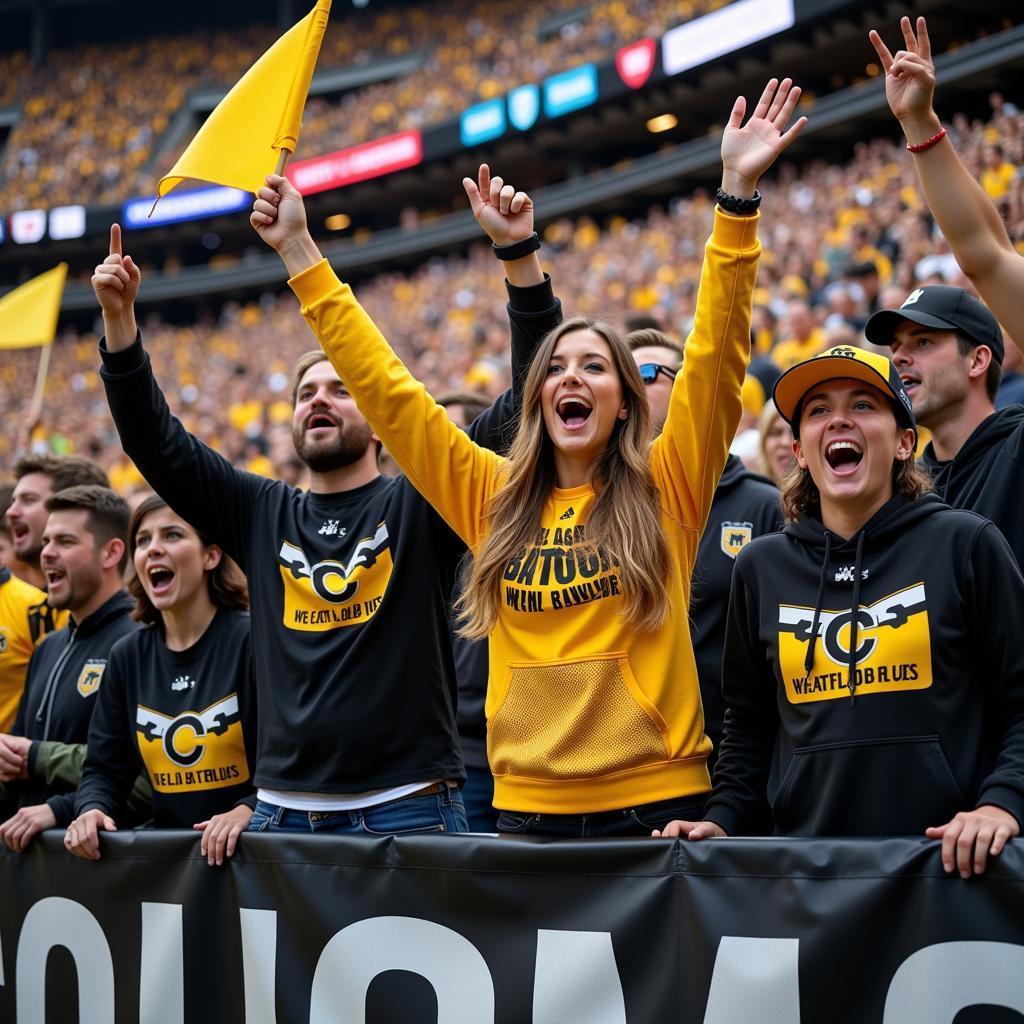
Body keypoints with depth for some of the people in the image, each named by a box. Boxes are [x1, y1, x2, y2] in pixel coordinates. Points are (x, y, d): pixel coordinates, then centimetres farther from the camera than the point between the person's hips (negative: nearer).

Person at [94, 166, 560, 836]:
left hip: (407, 807, -3)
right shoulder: (262, 514, 13)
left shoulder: (421, 503, 2)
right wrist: (119, 318, 0)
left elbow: (525, 405, -6)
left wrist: (519, 252, -13)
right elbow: (155, 440, 10)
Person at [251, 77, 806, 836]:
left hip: (654, 803, -3)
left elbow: (717, 354, -8)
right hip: (525, 807, 3)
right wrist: (300, 254, 9)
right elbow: (387, 390, 9)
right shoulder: (495, 499, 8)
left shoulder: (667, 489, 1)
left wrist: (737, 195, -16)